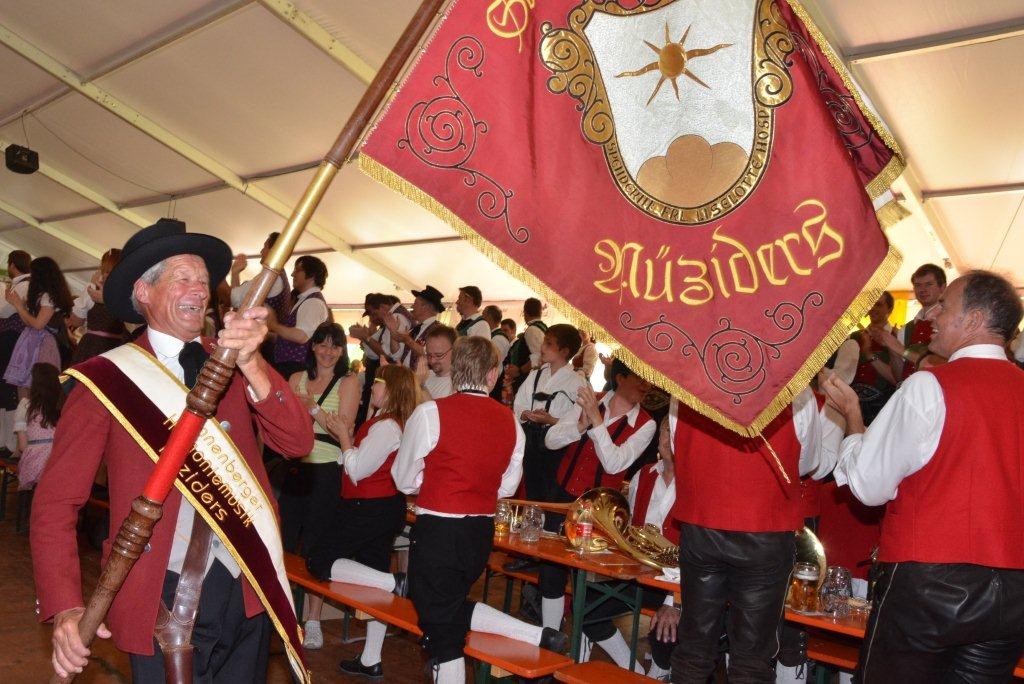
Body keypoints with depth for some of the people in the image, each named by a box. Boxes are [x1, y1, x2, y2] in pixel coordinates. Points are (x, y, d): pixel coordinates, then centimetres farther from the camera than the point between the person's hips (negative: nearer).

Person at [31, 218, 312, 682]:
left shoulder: (229, 363, 4)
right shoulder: (106, 376, -5)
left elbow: (298, 442, -9)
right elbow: (57, 500, -6)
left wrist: (250, 364, -24)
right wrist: (65, 608, -18)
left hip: (247, 590, 4)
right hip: (163, 594, -3)